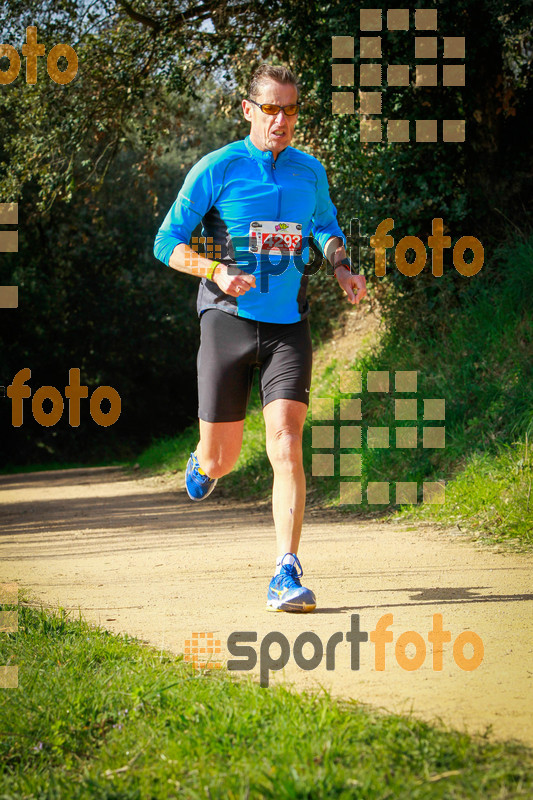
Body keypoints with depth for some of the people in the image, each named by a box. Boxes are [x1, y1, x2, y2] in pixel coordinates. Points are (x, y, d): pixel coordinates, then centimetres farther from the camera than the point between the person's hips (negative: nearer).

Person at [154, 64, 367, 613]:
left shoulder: (310, 171, 8)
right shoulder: (217, 169, -5)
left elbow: (327, 226, 28)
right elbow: (167, 243, -4)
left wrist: (341, 267, 7)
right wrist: (217, 271, -22)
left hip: (287, 327, 2)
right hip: (228, 322, -2)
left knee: (286, 448, -15)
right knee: (222, 460, 5)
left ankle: (286, 576, -15)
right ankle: (202, 463, 45)